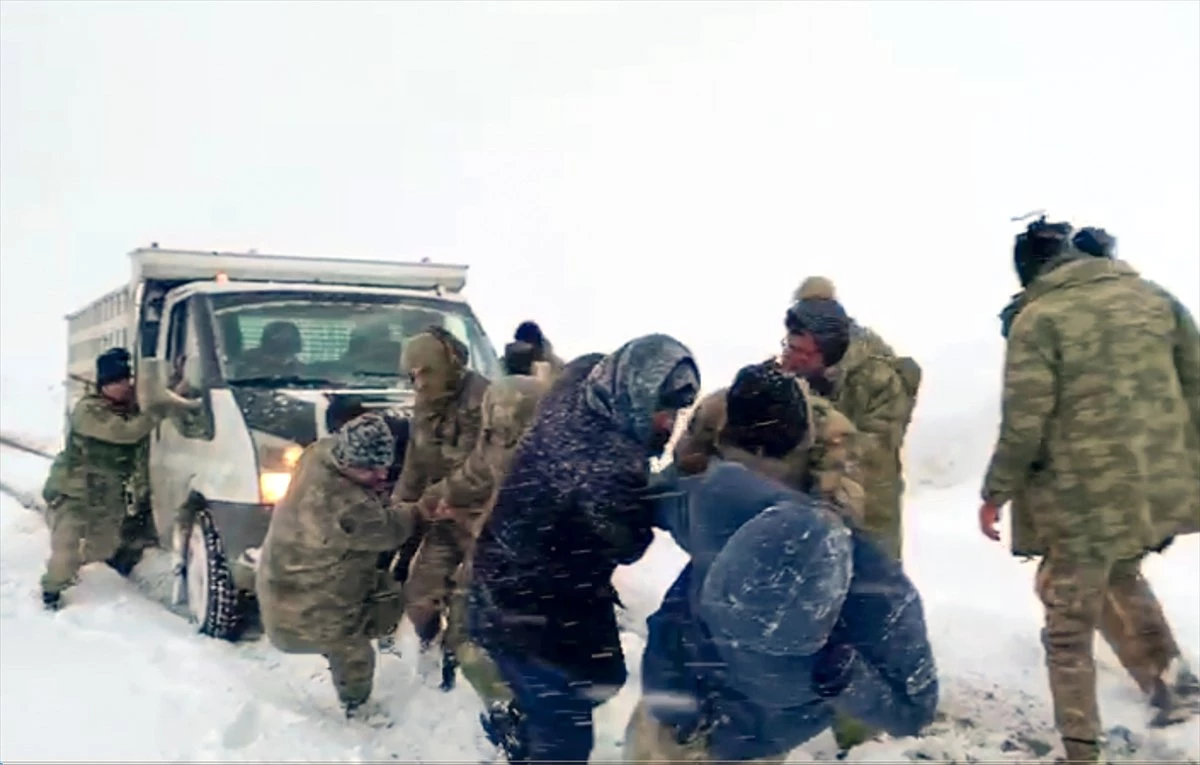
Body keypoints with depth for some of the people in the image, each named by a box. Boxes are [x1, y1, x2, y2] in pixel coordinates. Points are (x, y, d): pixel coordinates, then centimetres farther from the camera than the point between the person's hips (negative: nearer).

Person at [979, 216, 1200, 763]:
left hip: (1083, 498, -5)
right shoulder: (1153, 296, 6)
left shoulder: (1038, 318, -10)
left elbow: (1025, 424, -14)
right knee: (1119, 575, 33)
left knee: (1069, 629, 10)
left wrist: (996, 495, -2)